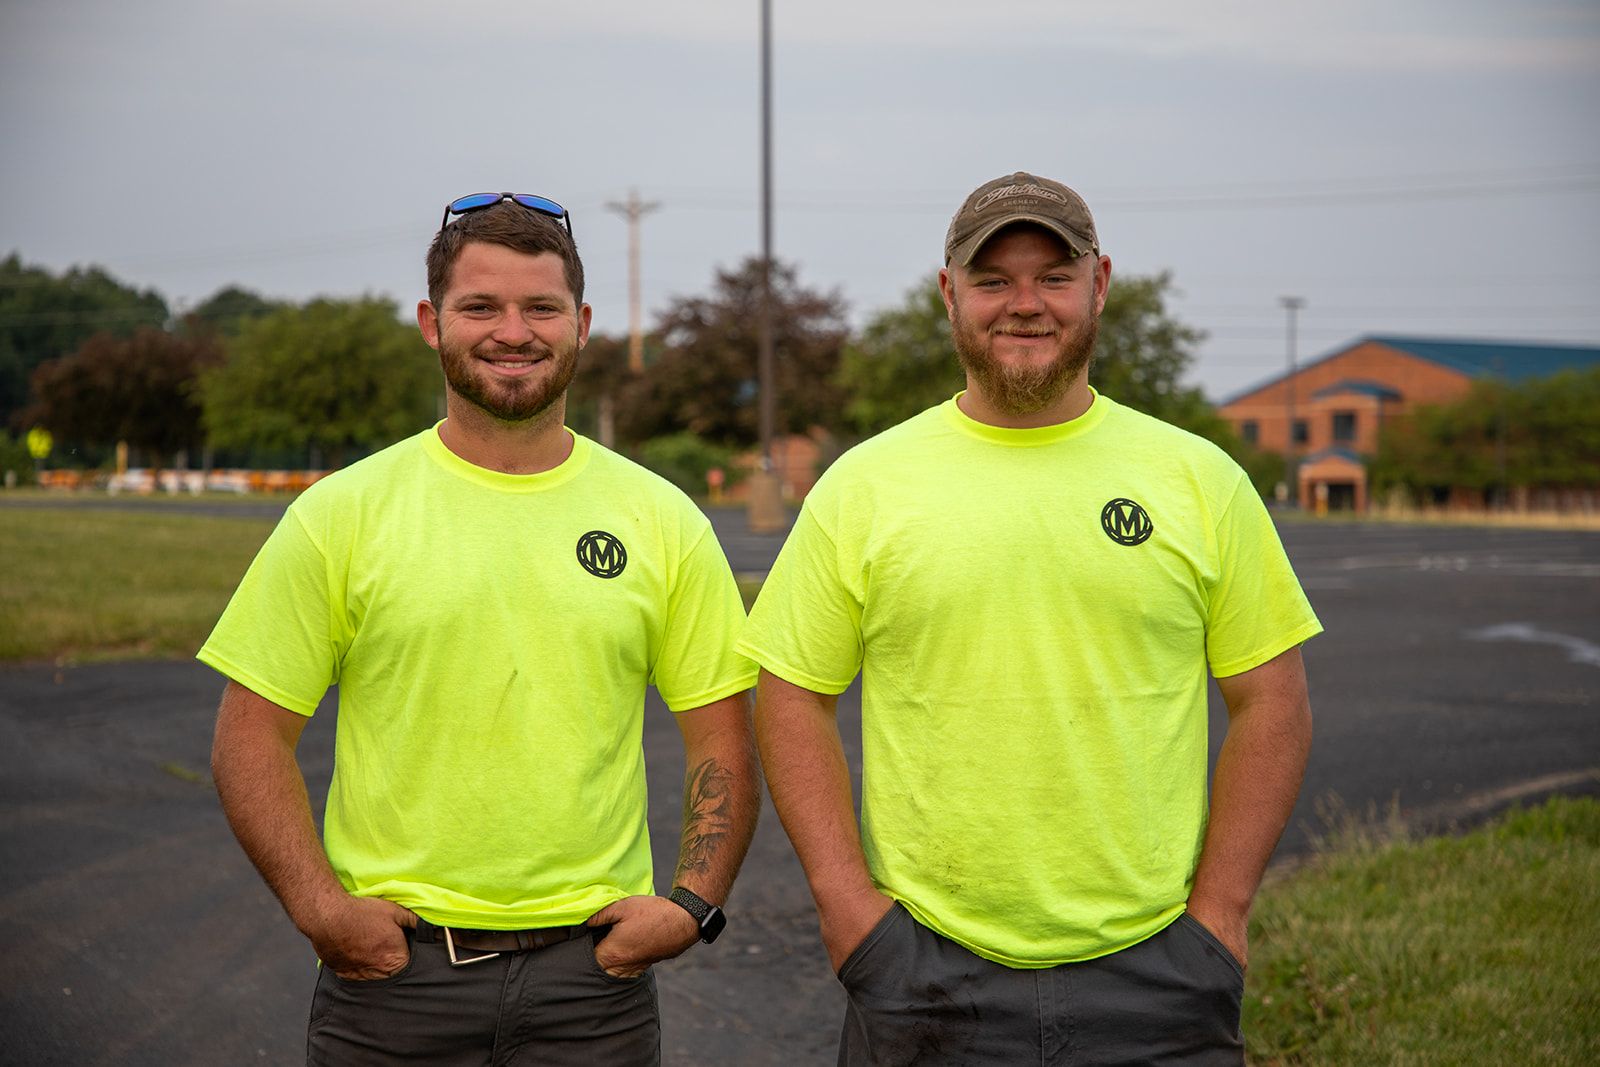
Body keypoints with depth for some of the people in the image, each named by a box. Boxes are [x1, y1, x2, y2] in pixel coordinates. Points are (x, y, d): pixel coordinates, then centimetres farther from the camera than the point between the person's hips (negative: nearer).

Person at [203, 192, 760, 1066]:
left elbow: (723, 744, 8)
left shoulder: (663, 522, 4)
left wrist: (692, 903, -5)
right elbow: (251, 736, 0)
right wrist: (318, 905, -11)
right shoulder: (339, 516, 0)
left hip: (593, 970, 1)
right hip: (389, 967, -1)